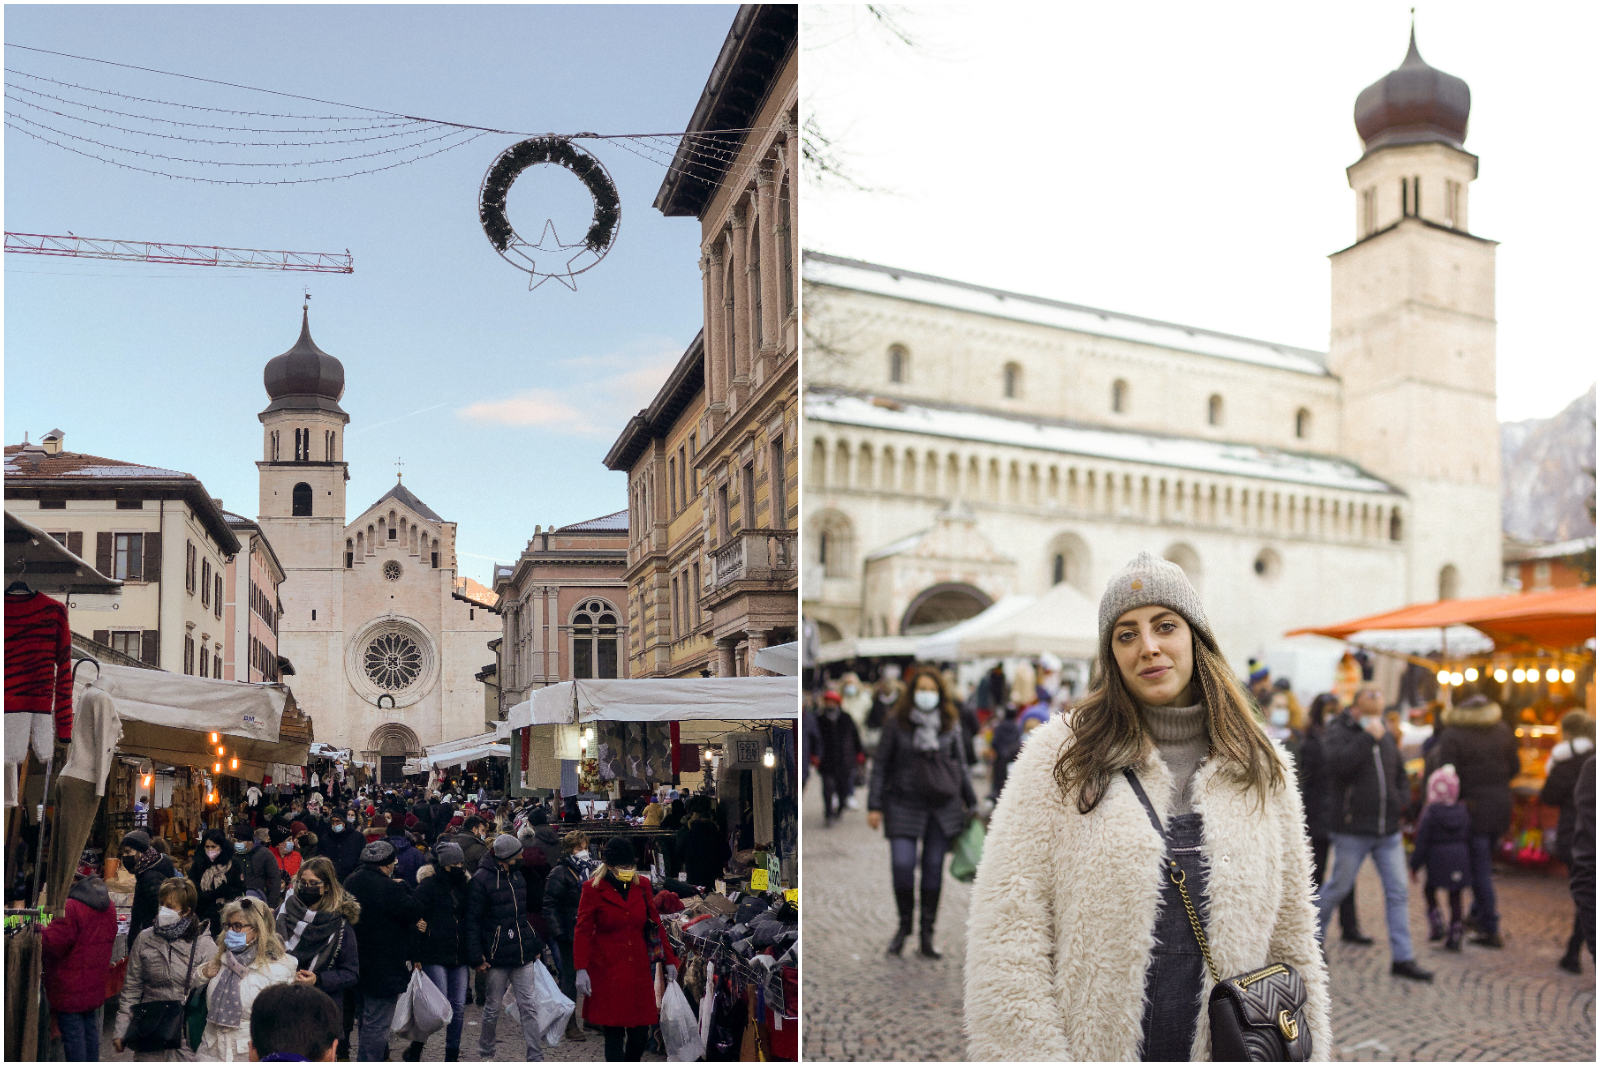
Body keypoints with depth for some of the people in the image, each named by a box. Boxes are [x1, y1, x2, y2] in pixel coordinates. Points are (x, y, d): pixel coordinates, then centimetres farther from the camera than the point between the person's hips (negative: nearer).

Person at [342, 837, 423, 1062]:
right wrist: (403, 887, -3)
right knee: (377, 1024, -2)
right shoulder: (389, 888, -23)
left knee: (366, 1020, 24)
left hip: (357, 965, 9)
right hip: (384, 968, -9)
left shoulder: (351, 882, 5)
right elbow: (416, 912, -15)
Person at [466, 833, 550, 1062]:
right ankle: (486, 1053, 28)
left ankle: (535, 1057, 7)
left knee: (528, 1006, 3)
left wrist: (537, 945, 16)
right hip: (496, 957, -5)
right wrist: (477, 957, -13)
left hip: (523, 956, 5)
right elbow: (472, 921, -10)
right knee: (492, 1008, 8)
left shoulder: (519, 875, 10)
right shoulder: (481, 879, -10)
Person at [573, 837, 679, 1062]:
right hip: (607, 970, -4)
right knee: (614, 1031, -4)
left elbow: (656, 923, 13)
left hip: (638, 968, 4)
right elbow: (582, 931, -4)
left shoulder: (642, 885, 7)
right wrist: (581, 969, -11)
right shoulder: (593, 888, -4)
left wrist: (670, 960, 12)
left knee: (641, 1030, 3)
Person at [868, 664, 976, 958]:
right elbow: (881, 765, 1)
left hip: (943, 805, 2)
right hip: (904, 804, -2)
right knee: (902, 865, -11)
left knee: (934, 866, 3)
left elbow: (961, 765, 13)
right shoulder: (896, 724, -2)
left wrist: (971, 804, 13)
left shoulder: (950, 725, 4)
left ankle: (927, 934, 14)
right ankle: (904, 924, 13)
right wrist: (875, 805, -2)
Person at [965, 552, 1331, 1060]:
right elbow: (1008, 933, -10)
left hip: (1225, 1047, 3)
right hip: (1092, 1045, -2)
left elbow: (1291, 932, 9)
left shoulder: (1261, 769, 4)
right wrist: (1032, 1052, -15)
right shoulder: (1060, 756, -6)